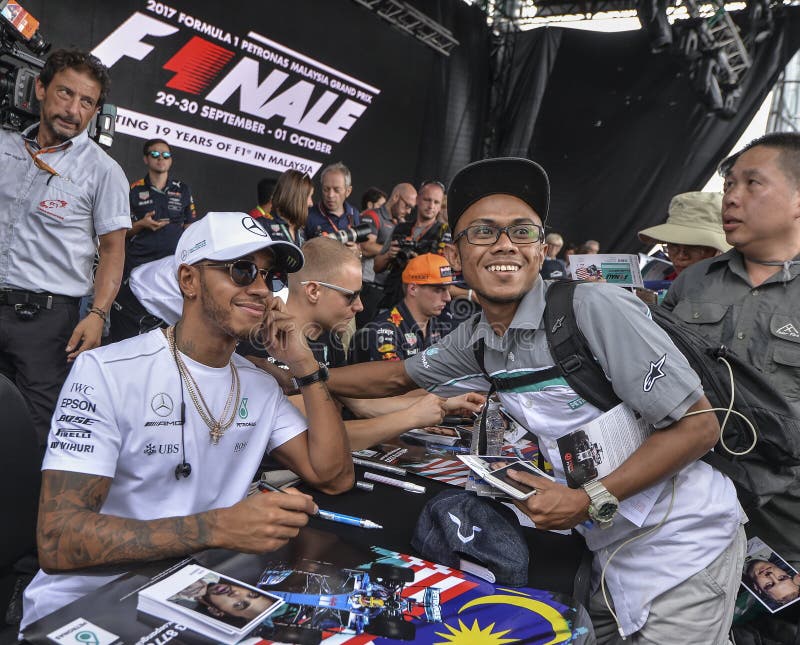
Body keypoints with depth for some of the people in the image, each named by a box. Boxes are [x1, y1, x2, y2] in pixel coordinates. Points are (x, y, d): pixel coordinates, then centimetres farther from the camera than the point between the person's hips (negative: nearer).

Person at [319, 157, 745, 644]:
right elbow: (397, 376, 14)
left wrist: (590, 502, -23)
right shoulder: (476, 340, -2)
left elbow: (700, 425, -19)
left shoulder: (597, 308, -23)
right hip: (610, 546, 6)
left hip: (682, 545, -5)